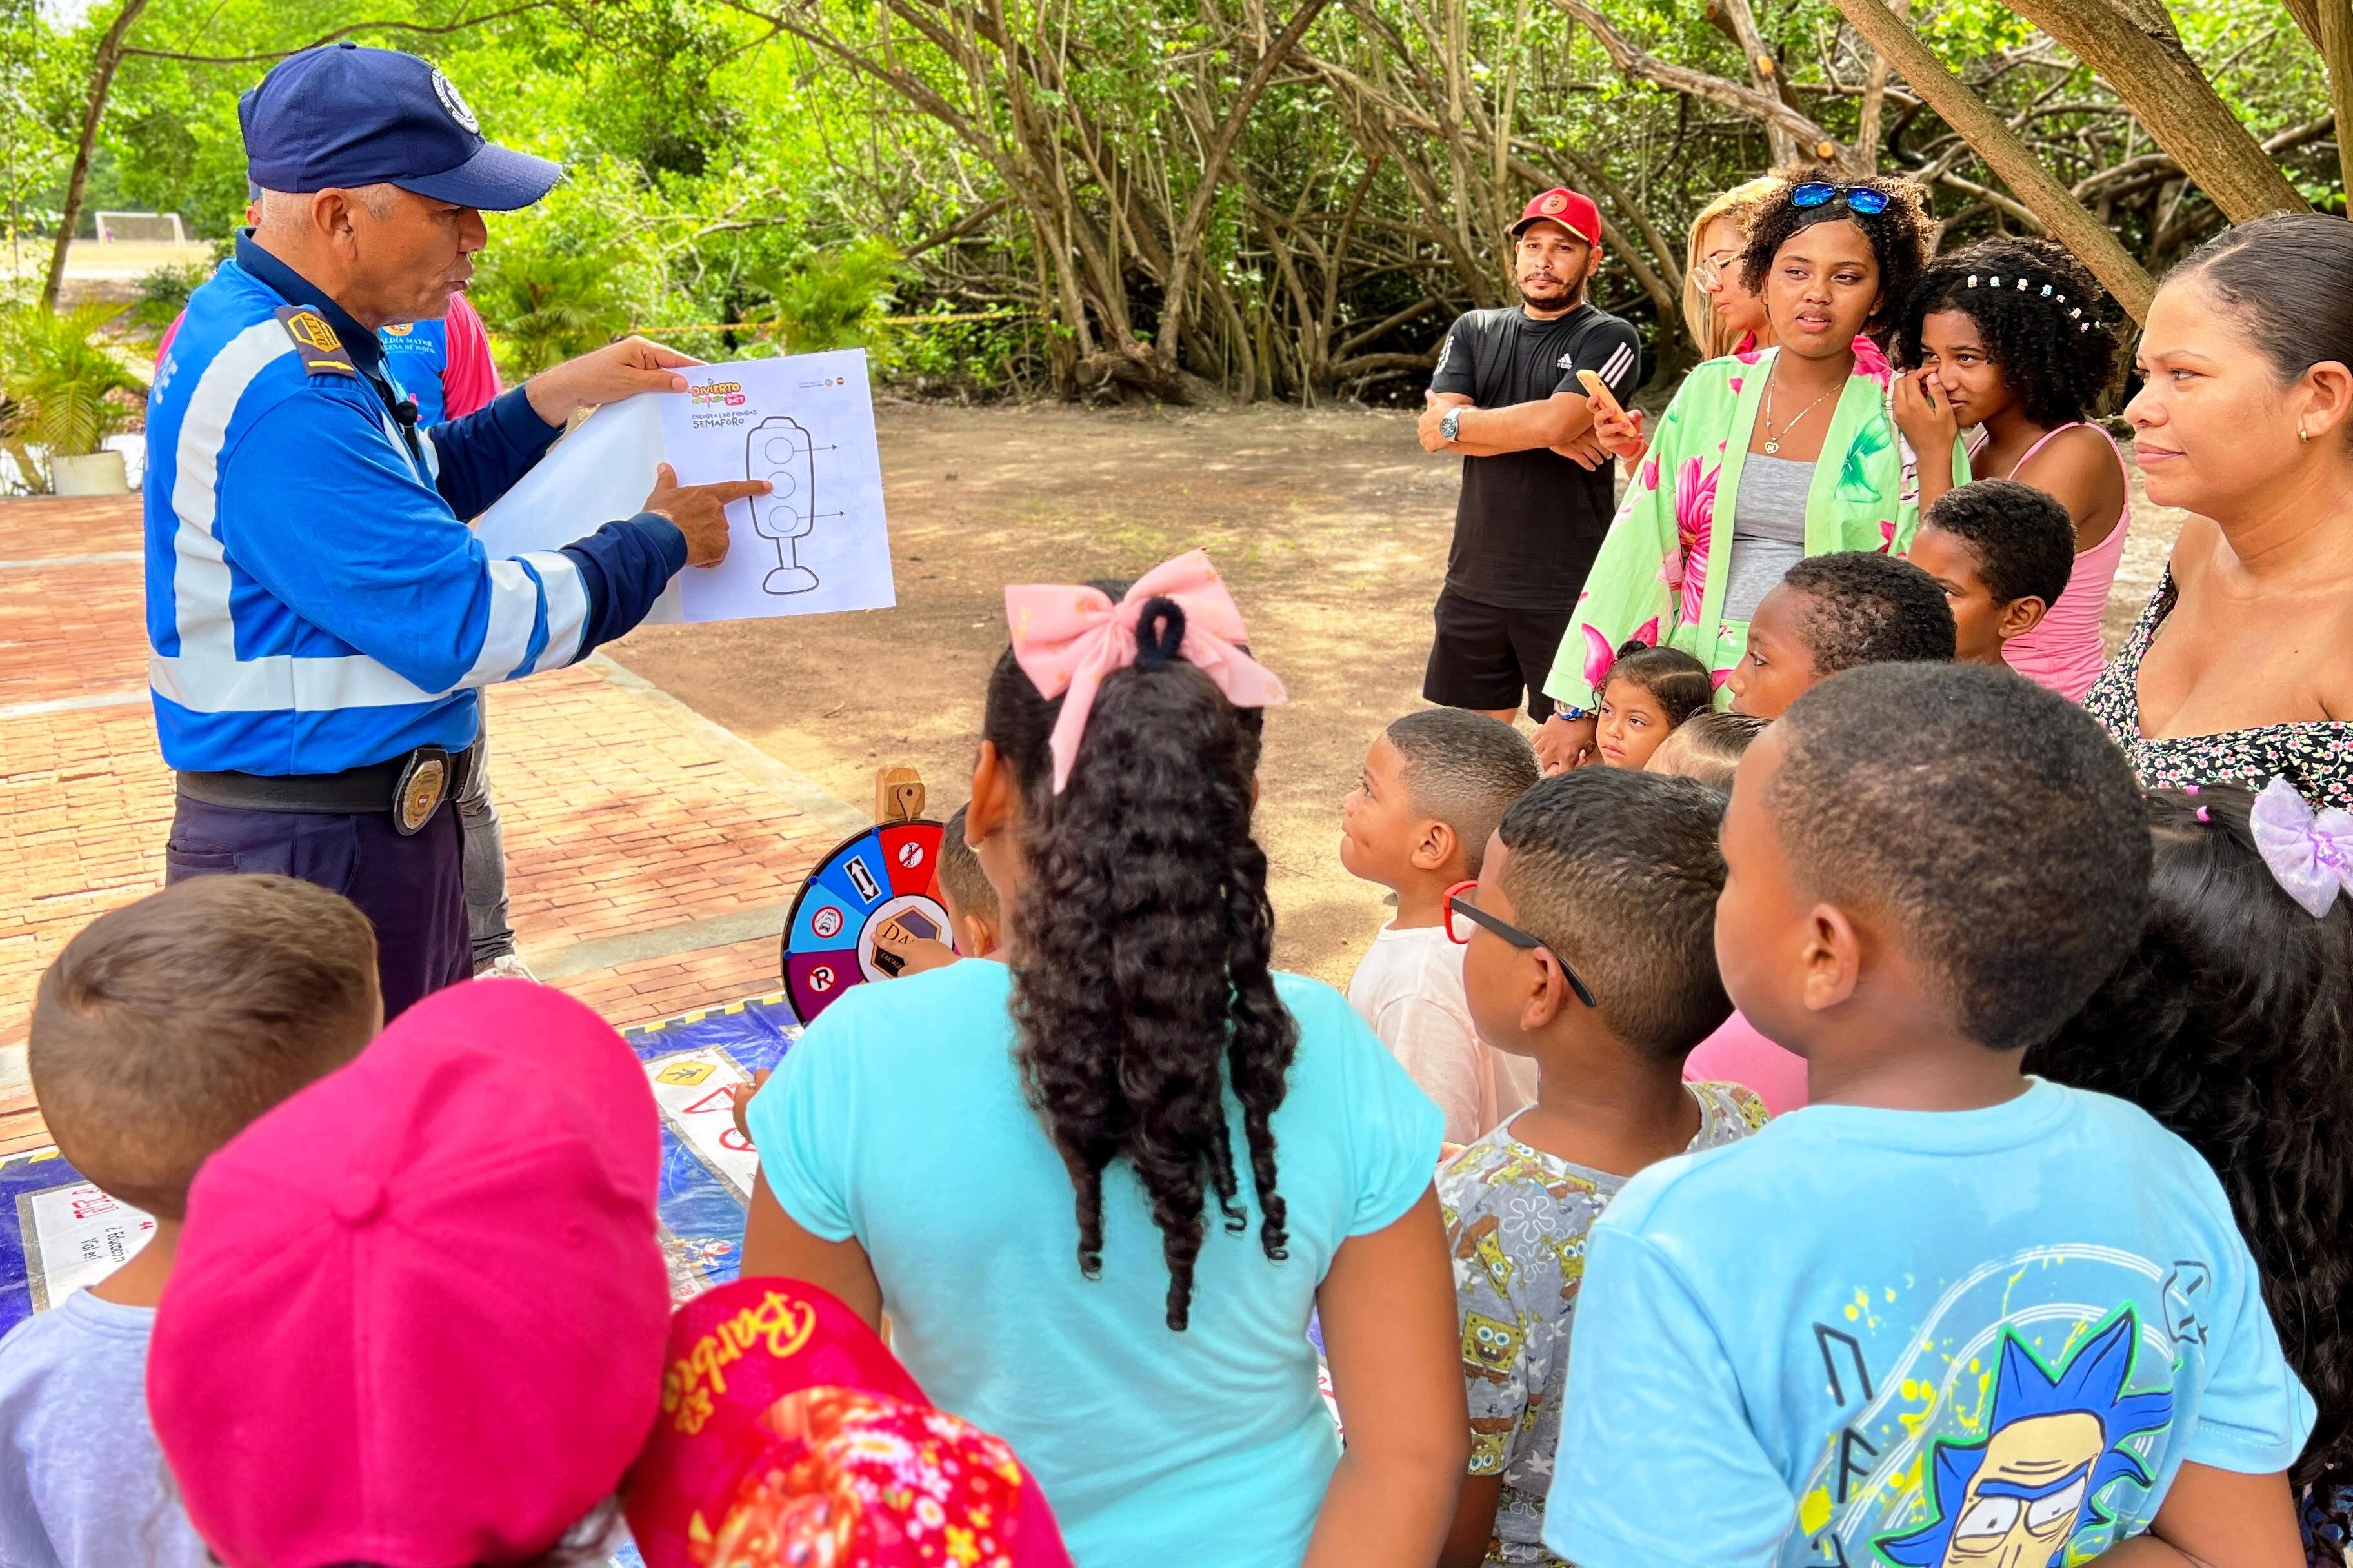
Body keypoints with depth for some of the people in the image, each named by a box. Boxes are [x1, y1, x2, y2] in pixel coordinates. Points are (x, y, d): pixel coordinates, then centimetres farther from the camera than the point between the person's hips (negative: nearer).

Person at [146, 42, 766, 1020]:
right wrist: (660, 540, -12)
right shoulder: (280, 391, -26)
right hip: (316, 861, -10)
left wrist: (558, 396, 11)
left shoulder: (251, 323, 8)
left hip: (380, 823, 10)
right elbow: (467, 626, -25)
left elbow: (413, 498, 22)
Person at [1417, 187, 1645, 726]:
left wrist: (1455, 423, -7)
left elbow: (1555, 420, -20)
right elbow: (1435, 425, -5)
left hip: (1569, 593, -5)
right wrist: (1544, 433, -13)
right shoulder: (1473, 331, 11)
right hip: (1474, 584, 5)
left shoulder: (1609, 339, -4)